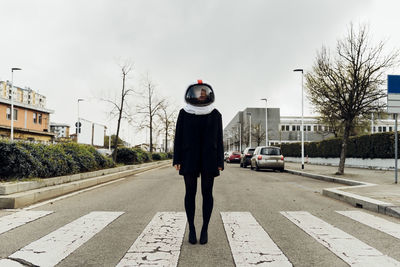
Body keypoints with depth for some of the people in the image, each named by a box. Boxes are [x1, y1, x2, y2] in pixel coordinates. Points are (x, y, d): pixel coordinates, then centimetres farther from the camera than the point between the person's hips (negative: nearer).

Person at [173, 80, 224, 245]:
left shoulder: (215, 114, 5)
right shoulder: (184, 113, 4)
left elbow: (219, 140, 4)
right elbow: (178, 137, 4)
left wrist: (220, 162, -1)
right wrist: (177, 160, -3)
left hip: (209, 158, 0)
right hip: (189, 158, 0)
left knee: (207, 193, 2)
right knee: (190, 193, 3)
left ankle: (205, 229, 14)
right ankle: (191, 228, 15)